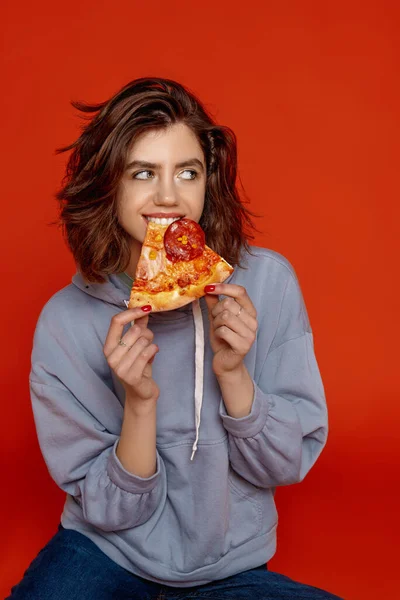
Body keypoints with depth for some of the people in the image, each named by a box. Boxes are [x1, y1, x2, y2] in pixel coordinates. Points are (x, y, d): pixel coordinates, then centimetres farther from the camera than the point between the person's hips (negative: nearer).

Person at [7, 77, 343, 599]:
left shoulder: (266, 280, -14)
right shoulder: (65, 321, -15)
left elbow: (289, 466, -8)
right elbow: (110, 510, -10)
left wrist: (231, 373, -24)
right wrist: (140, 400, -27)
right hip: (107, 553, -1)